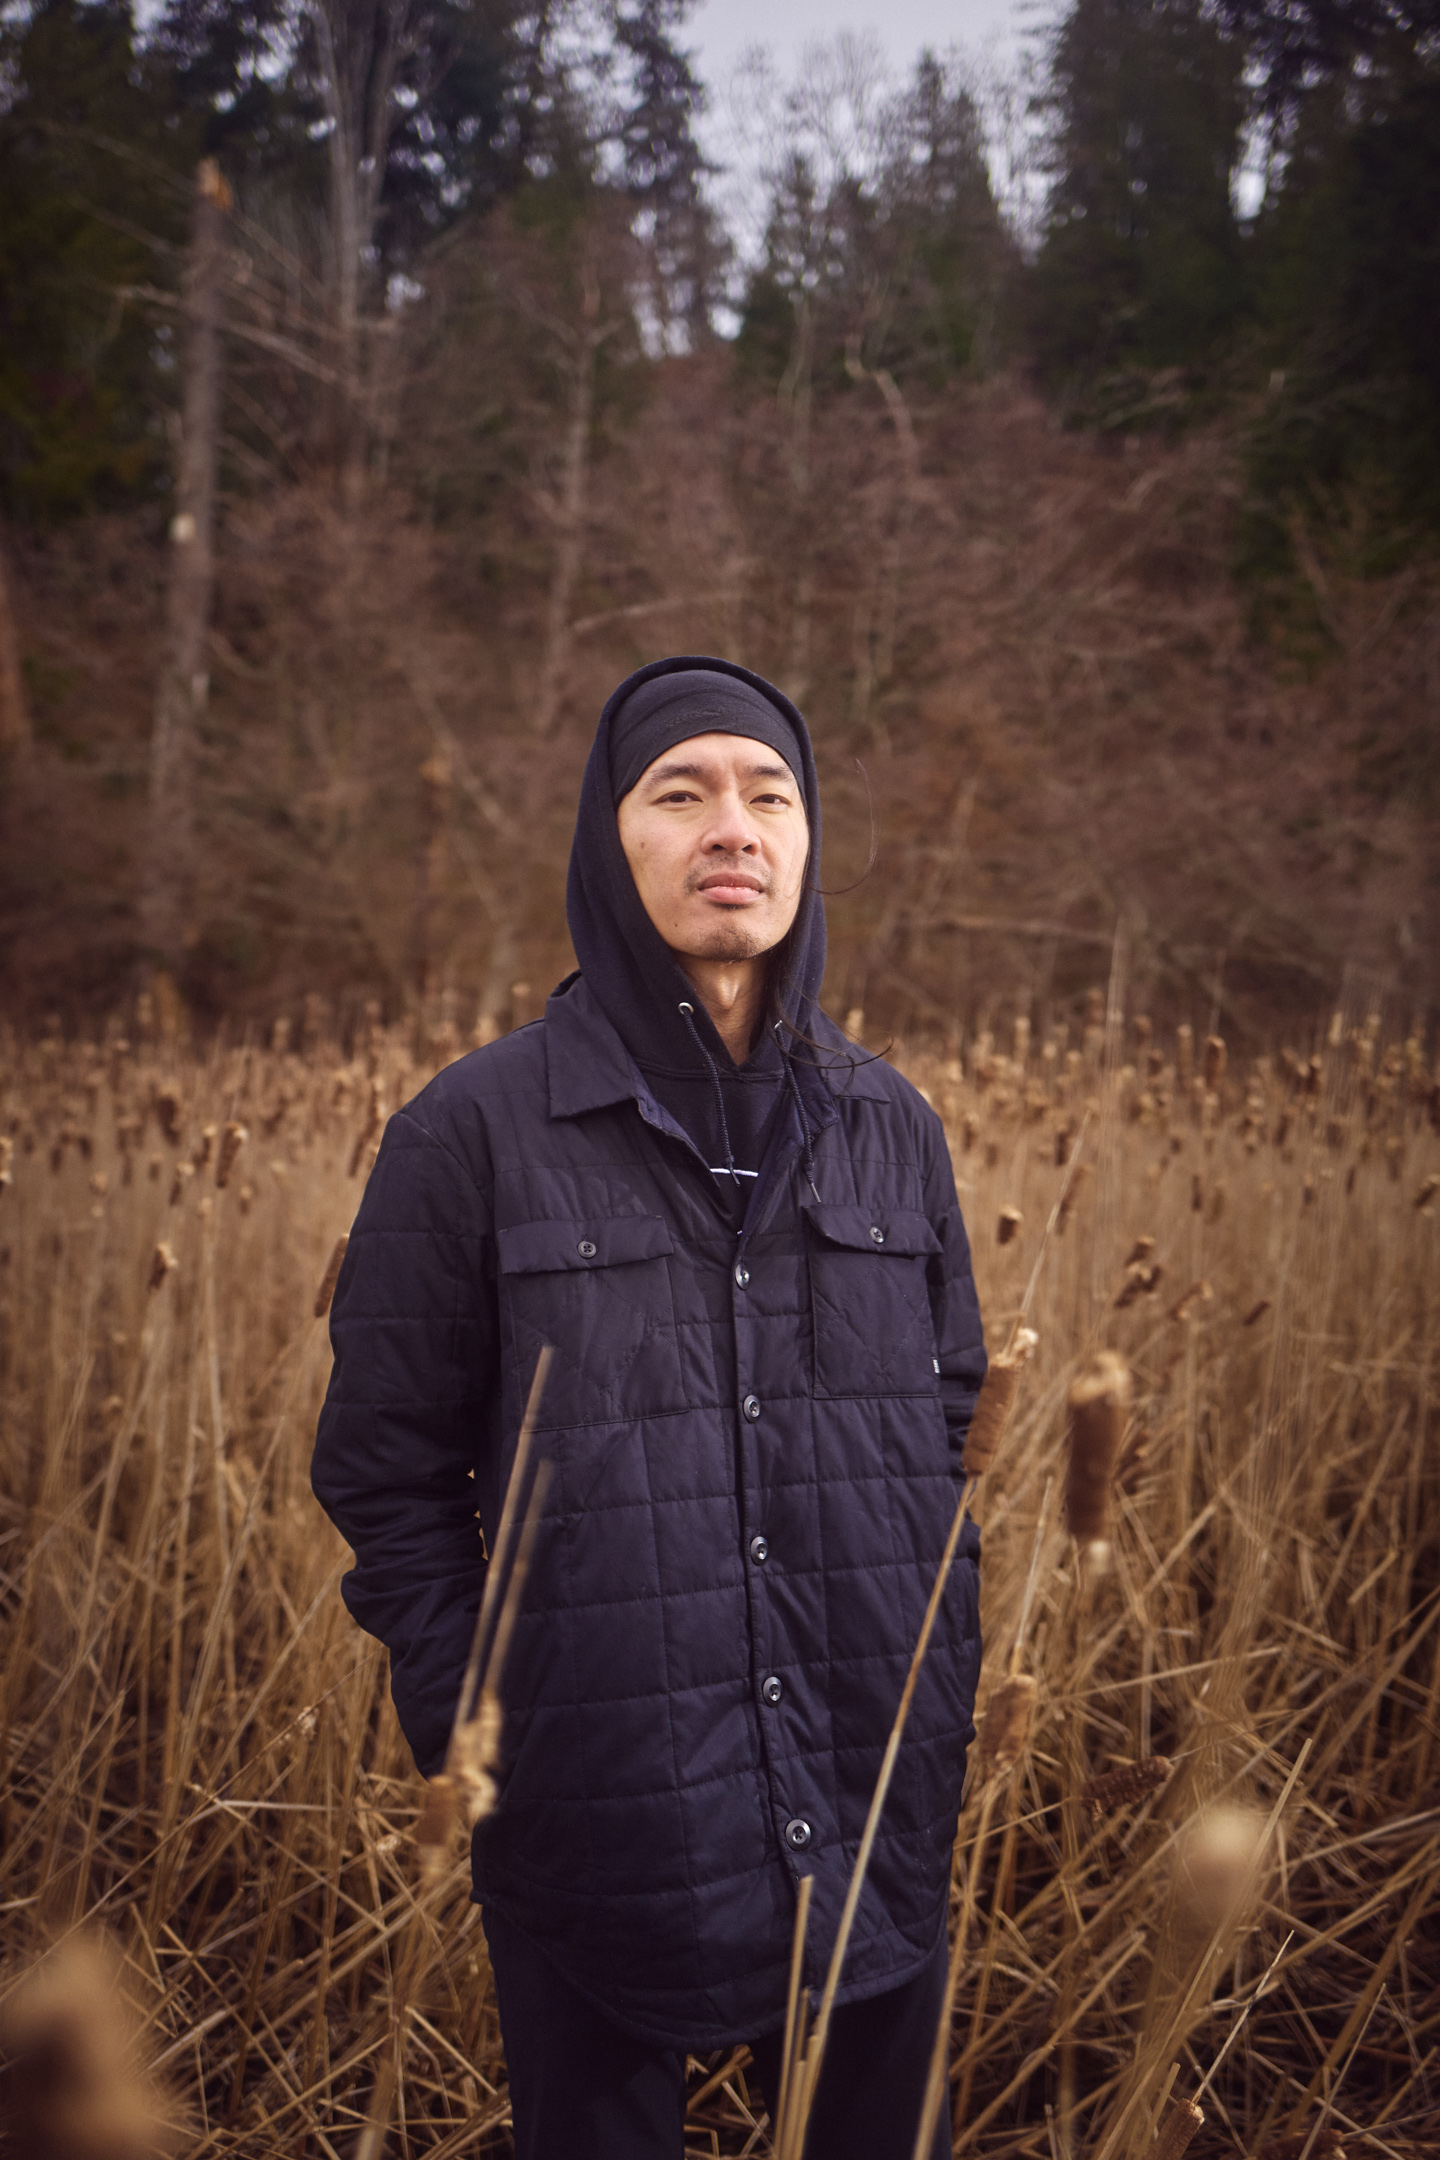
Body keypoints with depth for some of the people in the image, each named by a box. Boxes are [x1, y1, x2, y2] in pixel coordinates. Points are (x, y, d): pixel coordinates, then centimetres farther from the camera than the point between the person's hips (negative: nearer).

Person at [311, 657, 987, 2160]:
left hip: (879, 1816, 4)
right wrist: (479, 1744, -8)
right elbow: (387, 1472, -3)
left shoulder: (892, 1128, 5)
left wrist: (943, 1710, 6)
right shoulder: (474, 1131, -7)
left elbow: (952, 1426, 12)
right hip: (599, 1828, -3)